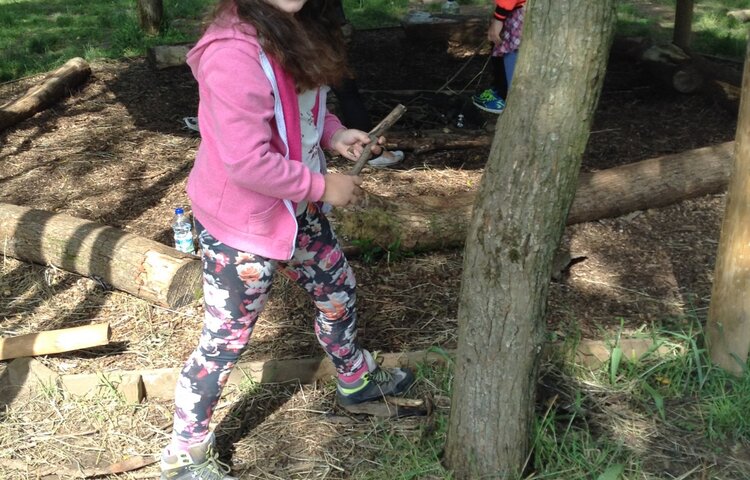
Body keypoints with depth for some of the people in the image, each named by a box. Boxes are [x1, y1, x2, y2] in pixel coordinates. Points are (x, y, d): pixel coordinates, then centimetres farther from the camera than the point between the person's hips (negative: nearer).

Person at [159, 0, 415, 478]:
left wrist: (334, 133, -3)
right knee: (224, 342, 5)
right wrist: (322, 186, -19)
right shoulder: (233, 54, -31)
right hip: (240, 226, -9)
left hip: (296, 209, 9)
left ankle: (356, 378, 54)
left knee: (338, 287, 26)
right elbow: (248, 162, -32)